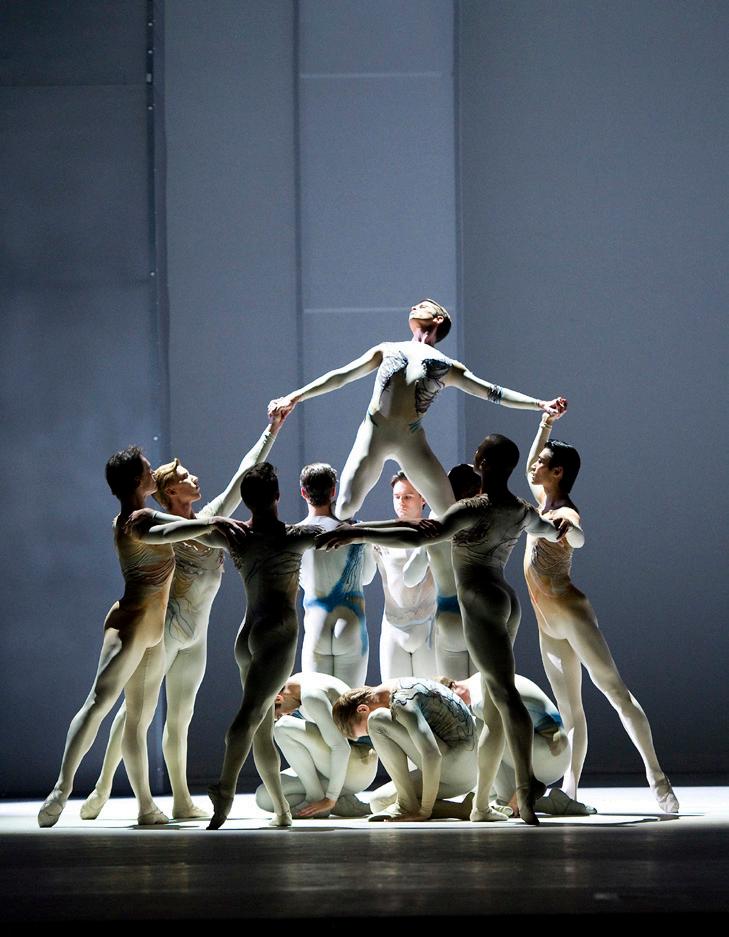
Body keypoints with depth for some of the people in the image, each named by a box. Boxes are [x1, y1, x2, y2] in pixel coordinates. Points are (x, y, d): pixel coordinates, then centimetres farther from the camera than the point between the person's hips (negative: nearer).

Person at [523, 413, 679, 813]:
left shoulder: (566, 513, -13)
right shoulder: (543, 501, 12)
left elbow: (579, 539, -38)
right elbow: (529, 470, 32)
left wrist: (567, 530, -60)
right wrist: (545, 425, 27)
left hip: (571, 614, -9)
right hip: (548, 626, 9)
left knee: (614, 688, -15)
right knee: (569, 709, 5)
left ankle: (657, 779, -22)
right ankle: (570, 790, 1)